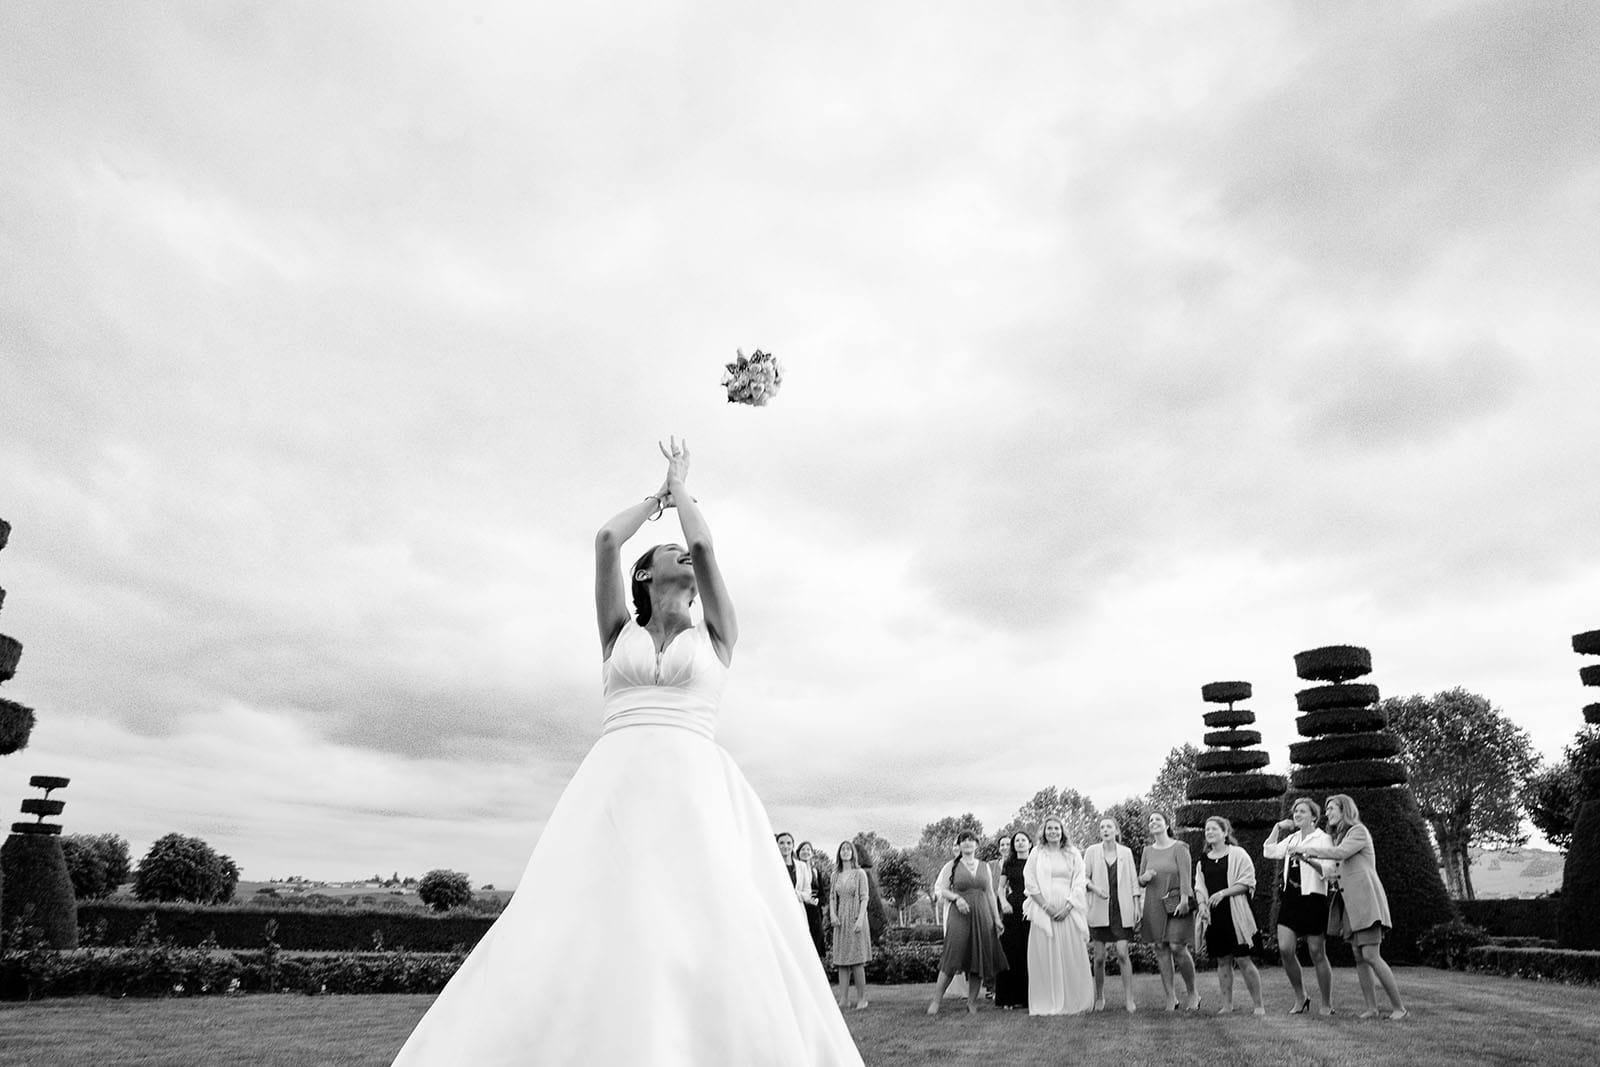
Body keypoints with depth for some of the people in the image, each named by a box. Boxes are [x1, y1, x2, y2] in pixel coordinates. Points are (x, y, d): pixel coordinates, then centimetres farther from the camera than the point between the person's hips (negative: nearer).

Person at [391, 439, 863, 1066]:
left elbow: (705, 543, 8)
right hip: (612, 791, 1)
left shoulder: (716, 636, 19)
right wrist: (658, 496, 29)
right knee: (557, 954, -16)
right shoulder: (619, 634, 22)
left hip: (695, 791, -1)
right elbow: (605, 539, 12)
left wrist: (681, 486, 26)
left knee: (717, 955, -20)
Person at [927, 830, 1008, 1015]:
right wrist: (956, 897, -15)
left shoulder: (984, 866, 13)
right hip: (959, 916, -4)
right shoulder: (952, 866, 3)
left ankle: (972, 1002, 13)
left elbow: (990, 894, 16)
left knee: (980, 960, 2)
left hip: (982, 916, 4)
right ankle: (936, 1000, -2)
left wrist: (997, 918, 11)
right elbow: (939, 889, 1)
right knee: (953, 959, -10)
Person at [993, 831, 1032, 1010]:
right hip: (1012, 909, 1)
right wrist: (1003, 902, -3)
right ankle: (1009, 998, 2)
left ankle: (1026, 996, 3)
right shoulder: (1008, 864, 13)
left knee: (1029, 952, -5)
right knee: (1010, 952, -2)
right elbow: (1001, 887, 15)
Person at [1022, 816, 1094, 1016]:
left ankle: (1073, 1003, 9)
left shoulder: (1072, 854, 7)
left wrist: (1067, 907, -10)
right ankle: (1046, 1004, 4)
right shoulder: (1036, 854, 6)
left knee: (1072, 956, -1)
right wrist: (1047, 907, -9)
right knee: (1044, 956, -2)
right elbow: (1030, 883, 1)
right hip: (1043, 910, 0)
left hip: (1069, 911, 0)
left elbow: (1079, 883, 2)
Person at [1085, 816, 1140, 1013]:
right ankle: (1099, 998, 16)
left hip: (1121, 909, 0)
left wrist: (1137, 905, 3)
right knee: (1099, 956, 2)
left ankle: (1128, 998, -2)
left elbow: (1133, 880, 9)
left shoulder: (1126, 852, 7)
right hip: (1099, 909, 0)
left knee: (1123, 953, -9)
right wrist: (1095, 888, -16)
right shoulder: (1092, 851, 2)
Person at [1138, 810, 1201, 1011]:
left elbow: (1186, 876, -9)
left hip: (1176, 903, -5)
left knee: (1177, 947, -11)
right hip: (1154, 904, 5)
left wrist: (1184, 900, -19)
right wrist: (1144, 877, -6)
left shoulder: (1179, 848, -2)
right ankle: (1171, 998, 9)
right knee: (1160, 949, 2)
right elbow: (1140, 881, 17)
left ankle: (1193, 992, 10)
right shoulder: (1147, 851, 12)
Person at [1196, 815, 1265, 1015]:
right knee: (1222, 960, 8)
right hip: (1213, 915, 5)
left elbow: (1247, 882, -8)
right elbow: (1199, 886, 13)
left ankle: (1258, 1004, 7)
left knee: (1243, 959, -5)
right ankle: (1227, 1004, 15)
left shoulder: (1237, 854, -3)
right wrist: (1202, 904, -5)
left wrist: (1223, 892, -17)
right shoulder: (1203, 859, 13)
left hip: (1235, 914, -5)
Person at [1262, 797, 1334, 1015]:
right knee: (1285, 949, -3)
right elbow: (1268, 852, 16)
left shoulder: (1323, 839, -1)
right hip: (1290, 897, 5)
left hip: (1313, 897, -5)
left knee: (1317, 953, 1)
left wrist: (1306, 857, -25)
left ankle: (1327, 1005, 15)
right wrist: (1278, 828, 15)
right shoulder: (1292, 839, 17)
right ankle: (1301, 998, 14)